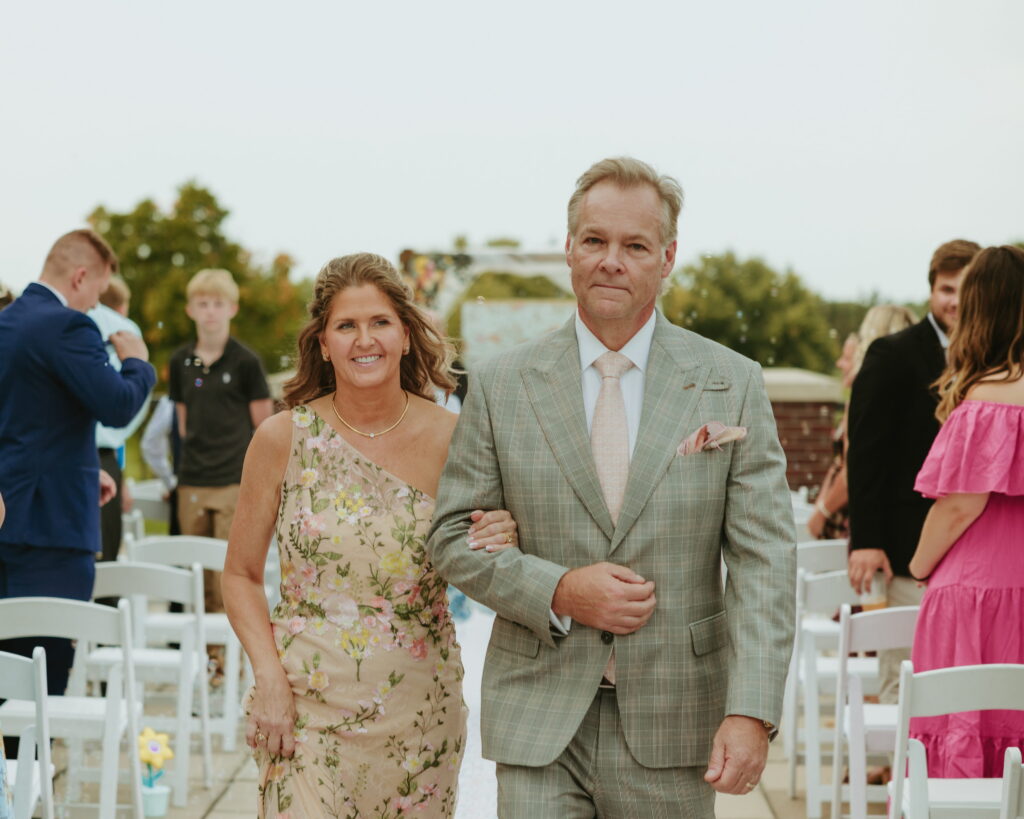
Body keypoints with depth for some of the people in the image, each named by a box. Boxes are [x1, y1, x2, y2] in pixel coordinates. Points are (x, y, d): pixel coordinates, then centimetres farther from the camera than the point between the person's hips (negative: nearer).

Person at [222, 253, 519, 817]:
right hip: (306, 705, -1)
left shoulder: (449, 438, -2)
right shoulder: (283, 438, -3)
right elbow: (241, 576, 5)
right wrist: (269, 677, -8)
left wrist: (501, 546, -15)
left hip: (420, 711, 1)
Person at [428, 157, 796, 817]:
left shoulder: (732, 385, 0)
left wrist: (751, 712, -15)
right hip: (539, 721, 0)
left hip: (672, 725, 0)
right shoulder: (502, 384, 3)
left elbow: (764, 559, -4)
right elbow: (453, 537, 5)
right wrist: (559, 591, -12)